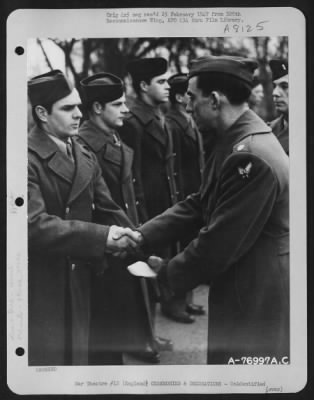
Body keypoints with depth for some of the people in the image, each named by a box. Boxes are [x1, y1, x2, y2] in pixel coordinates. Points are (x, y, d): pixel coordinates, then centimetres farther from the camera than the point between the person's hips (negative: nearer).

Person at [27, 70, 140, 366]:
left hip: (79, 283, 7)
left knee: (77, 355, 17)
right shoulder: (28, 159, -16)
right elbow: (34, 224, -26)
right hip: (40, 287, -7)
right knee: (44, 357, 4)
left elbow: (108, 211, 8)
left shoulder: (86, 159, 10)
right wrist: (101, 237, -28)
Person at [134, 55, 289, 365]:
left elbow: (220, 242, -25)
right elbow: (198, 204, 7)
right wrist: (141, 236, 0)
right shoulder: (234, 141, 5)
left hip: (256, 298, -9)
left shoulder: (251, 157, -28)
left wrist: (167, 273, -10)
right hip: (241, 286, 9)